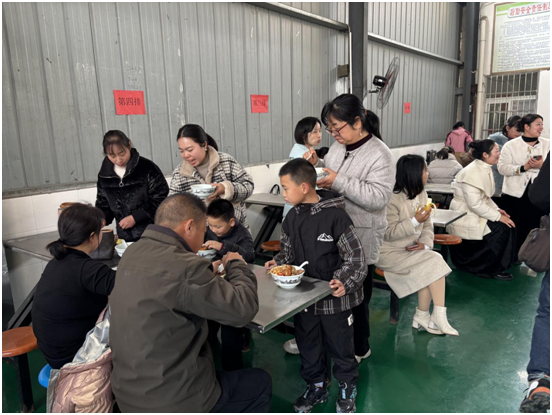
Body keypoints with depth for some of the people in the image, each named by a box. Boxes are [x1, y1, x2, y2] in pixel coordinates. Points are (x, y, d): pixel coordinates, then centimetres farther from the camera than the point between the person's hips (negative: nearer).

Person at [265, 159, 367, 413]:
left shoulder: (335, 216, -21)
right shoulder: (292, 218, -1)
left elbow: (356, 257, -16)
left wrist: (345, 282, -27)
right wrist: (278, 263, -6)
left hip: (334, 298, -5)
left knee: (340, 346, 16)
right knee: (307, 345, 20)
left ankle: (347, 388, 42)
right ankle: (316, 386, 44)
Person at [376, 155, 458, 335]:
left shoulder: (421, 194, 7)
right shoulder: (392, 199, -18)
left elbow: (427, 225, 9)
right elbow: (388, 233, -19)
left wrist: (425, 243, -11)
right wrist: (415, 221, -26)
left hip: (411, 250, 7)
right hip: (389, 253, -7)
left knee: (430, 270, -19)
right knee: (433, 262, -19)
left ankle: (422, 317, -7)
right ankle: (433, 316, -7)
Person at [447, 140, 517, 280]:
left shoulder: (485, 169, 6)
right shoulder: (473, 172, -23)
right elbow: (474, 204, -26)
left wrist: (497, 210, 2)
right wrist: (498, 216, -20)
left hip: (477, 212, 9)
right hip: (466, 216, -9)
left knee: (508, 224, -2)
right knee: (502, 228, -16)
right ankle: (492, 268, 0)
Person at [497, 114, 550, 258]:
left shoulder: (547, 144, 7)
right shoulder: (511, 145, 0)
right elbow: (502, 167, -10)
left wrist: (542, 165, -18)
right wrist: (523, 167, -22)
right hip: (514, 195, -2)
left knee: (534, 228, 3)